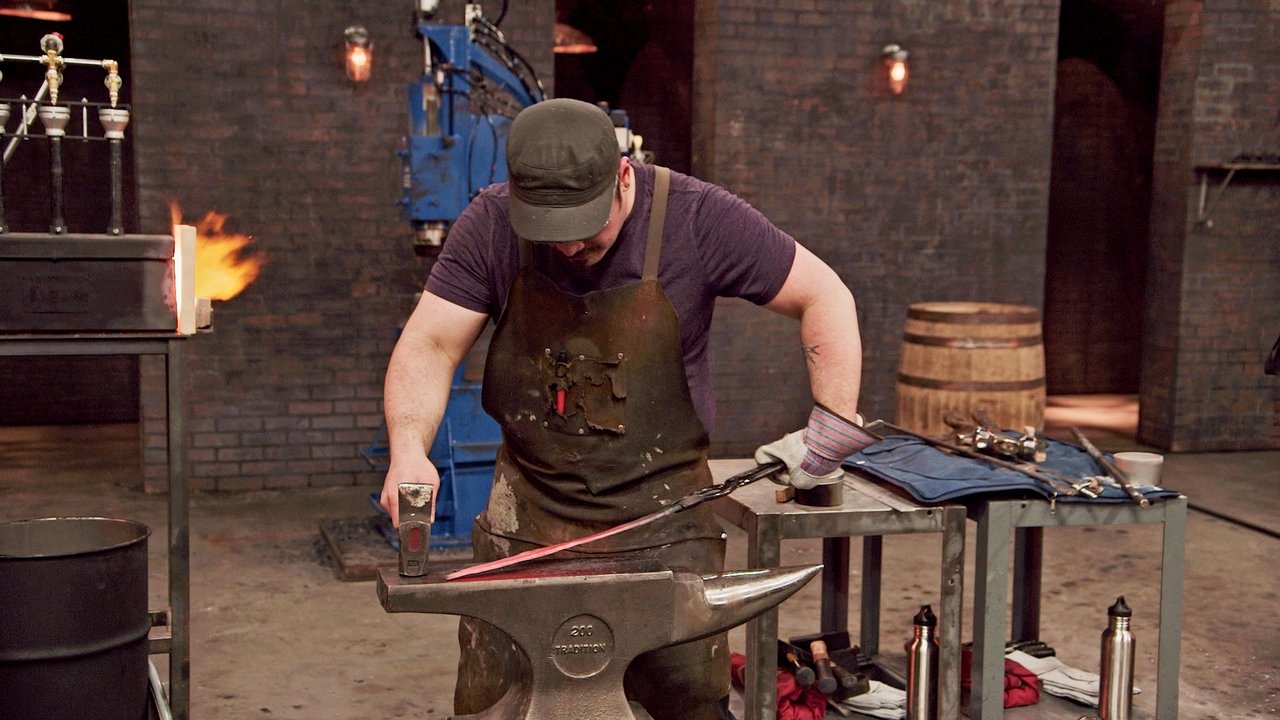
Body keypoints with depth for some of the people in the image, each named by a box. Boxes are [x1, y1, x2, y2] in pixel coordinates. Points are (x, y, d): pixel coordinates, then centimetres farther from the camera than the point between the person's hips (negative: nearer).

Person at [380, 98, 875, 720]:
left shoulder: (698, 218, -11)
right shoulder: (490, 225, -6)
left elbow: (824, 297, -4)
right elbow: (429, 346, -7)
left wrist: (833, 426, -10)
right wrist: (409, 448, -25)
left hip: (664, 528, -1)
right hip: (527, 519, 2)